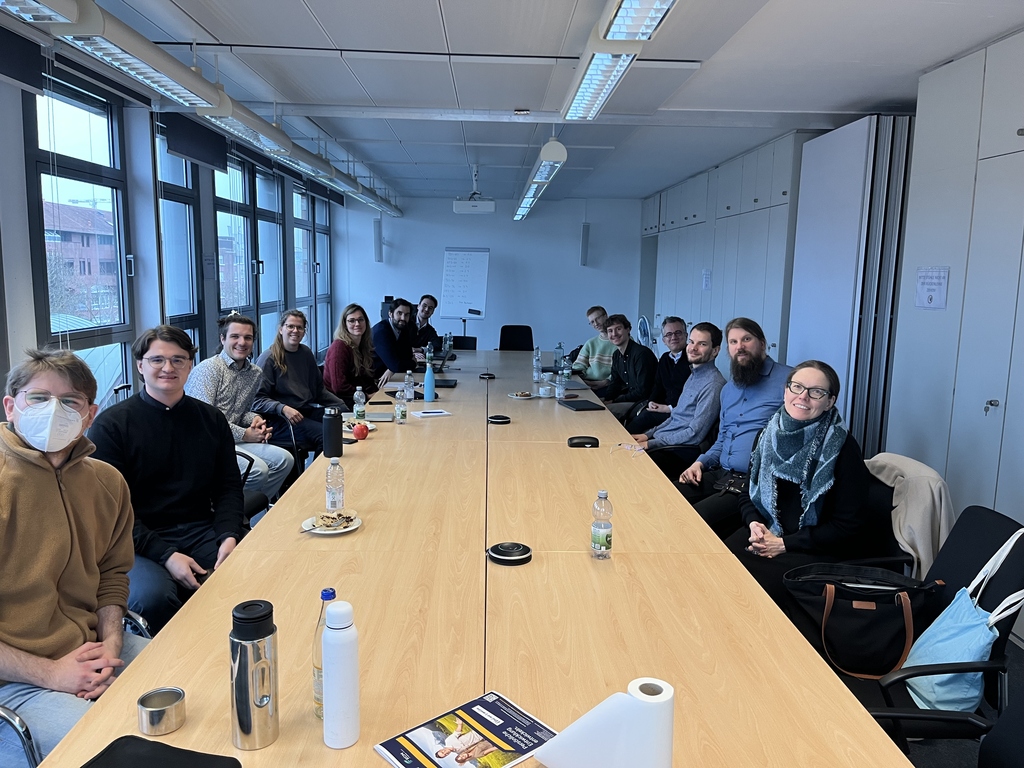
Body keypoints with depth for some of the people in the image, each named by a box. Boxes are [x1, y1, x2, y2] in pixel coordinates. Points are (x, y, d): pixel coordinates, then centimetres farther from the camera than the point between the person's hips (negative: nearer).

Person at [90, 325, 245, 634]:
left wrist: (229, 536, -9)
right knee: (153, 596, -34)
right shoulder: (112, 424, -1)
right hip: (138, 543, -3)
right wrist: (165, 555, -16)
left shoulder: (211, 419, 12)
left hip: (201, 533, 3)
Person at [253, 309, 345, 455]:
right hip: (280, 419, -7)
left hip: (308, 411, 7)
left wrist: (342, 405, 10)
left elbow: (319, 389, 22)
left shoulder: (306, 353, 15)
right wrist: (283, 408, -25)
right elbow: (258, 399, -10)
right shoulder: (268, 358, -5)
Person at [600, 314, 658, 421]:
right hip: (630, 398, 9)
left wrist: (614, 401, -17)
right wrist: (605, 398, -5)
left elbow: (642, 392, -21)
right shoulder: (616, 356, 9)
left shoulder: (642, 353, -19)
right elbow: (615, 383, 17)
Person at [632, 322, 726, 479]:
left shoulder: (713, 384, -17)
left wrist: (650, 444, -16)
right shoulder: (694, 375, 15)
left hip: (681, 453, -9)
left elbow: (695, 435, -20)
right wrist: (648, 435, 11)